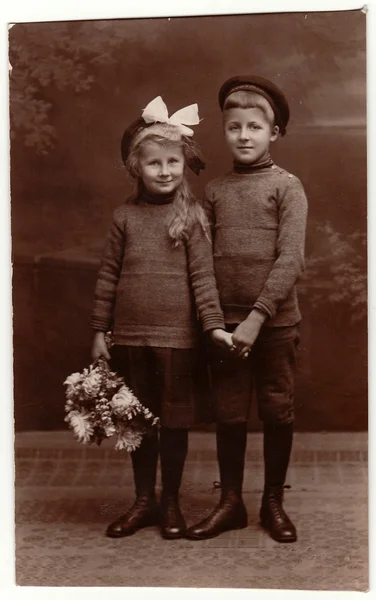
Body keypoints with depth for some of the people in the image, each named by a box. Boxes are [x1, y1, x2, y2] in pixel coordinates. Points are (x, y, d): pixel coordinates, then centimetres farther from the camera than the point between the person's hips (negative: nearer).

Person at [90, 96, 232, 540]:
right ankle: (144, 501, 27)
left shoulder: (192, 215, -4)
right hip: (130, 336, 3)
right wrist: (99, 331, 5)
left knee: (174, 421, 7)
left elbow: (203, 275, -6)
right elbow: (108, 275, 6)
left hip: (176, 337, -3)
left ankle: (171, 503, 23)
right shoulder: (125, 215, 3)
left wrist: (213, 324, -15)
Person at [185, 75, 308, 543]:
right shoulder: (214, 190, 7)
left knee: (277, 412, 7)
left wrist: (257, 316, -17)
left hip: (275, 321, -3)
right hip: (225, 323, 3)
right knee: (228, 414, 10)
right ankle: (230, 502, 22)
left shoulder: (287, 186, -3)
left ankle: (273, 502, 22)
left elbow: (291, 259, -11)